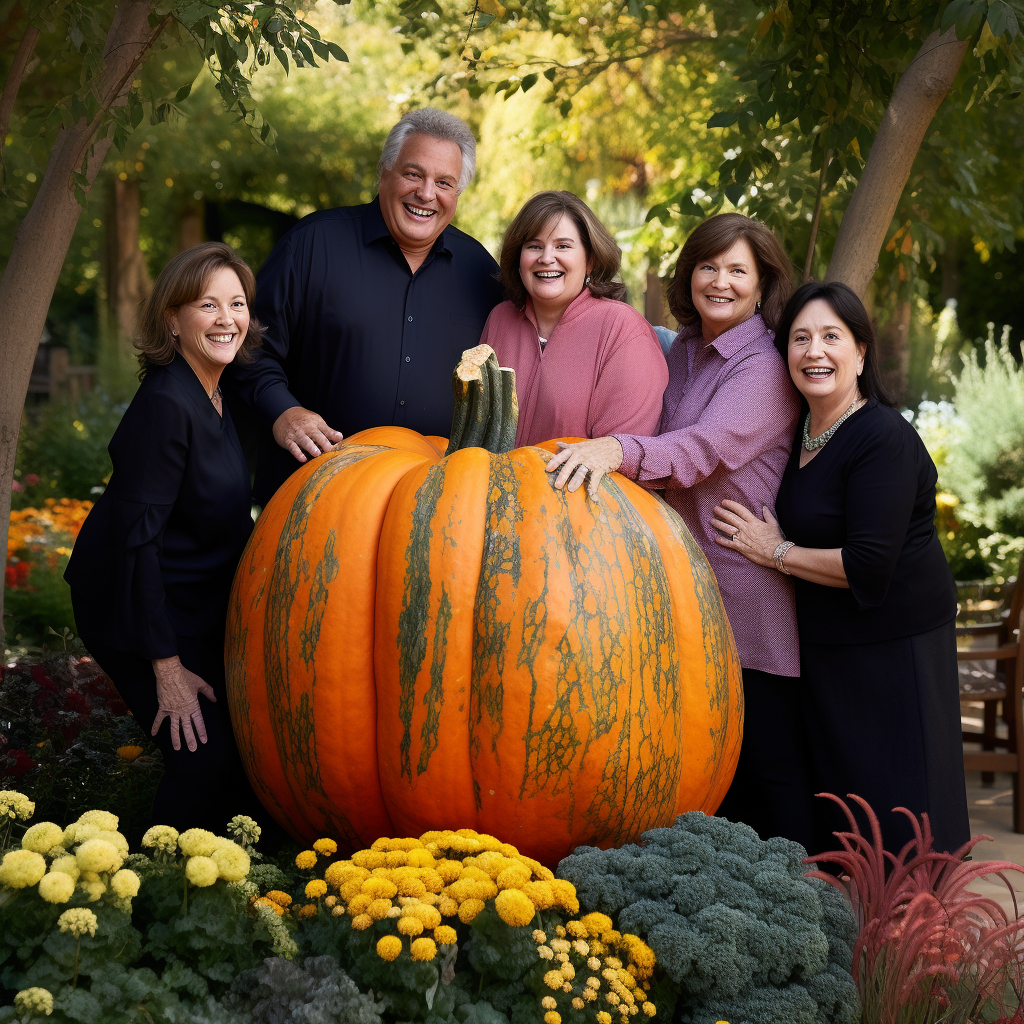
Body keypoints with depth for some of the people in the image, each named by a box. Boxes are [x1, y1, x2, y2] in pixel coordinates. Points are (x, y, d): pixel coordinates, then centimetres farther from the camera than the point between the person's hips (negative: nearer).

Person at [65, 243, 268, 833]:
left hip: (203, 603, 9)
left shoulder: (221, 394, 4)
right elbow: (135, 538, -24)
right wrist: (168, 668, -23)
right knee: (210, 753, -15)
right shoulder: (165, 405, -23)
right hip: (137, 609, -9)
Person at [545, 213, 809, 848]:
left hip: (754, 593, -7)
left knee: (772, 759, 0)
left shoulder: (768, 366, -12)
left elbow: (707, 446, -28)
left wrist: (619, 449, -44)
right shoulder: (682, 353, 12)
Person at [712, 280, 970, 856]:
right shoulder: (802, 432, 7)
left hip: (896, 648, -8)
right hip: (827, 647, 8)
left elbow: (868, 567, -24)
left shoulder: (885, 440, -19)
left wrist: (778, 553, -12)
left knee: (896, 826, -1)